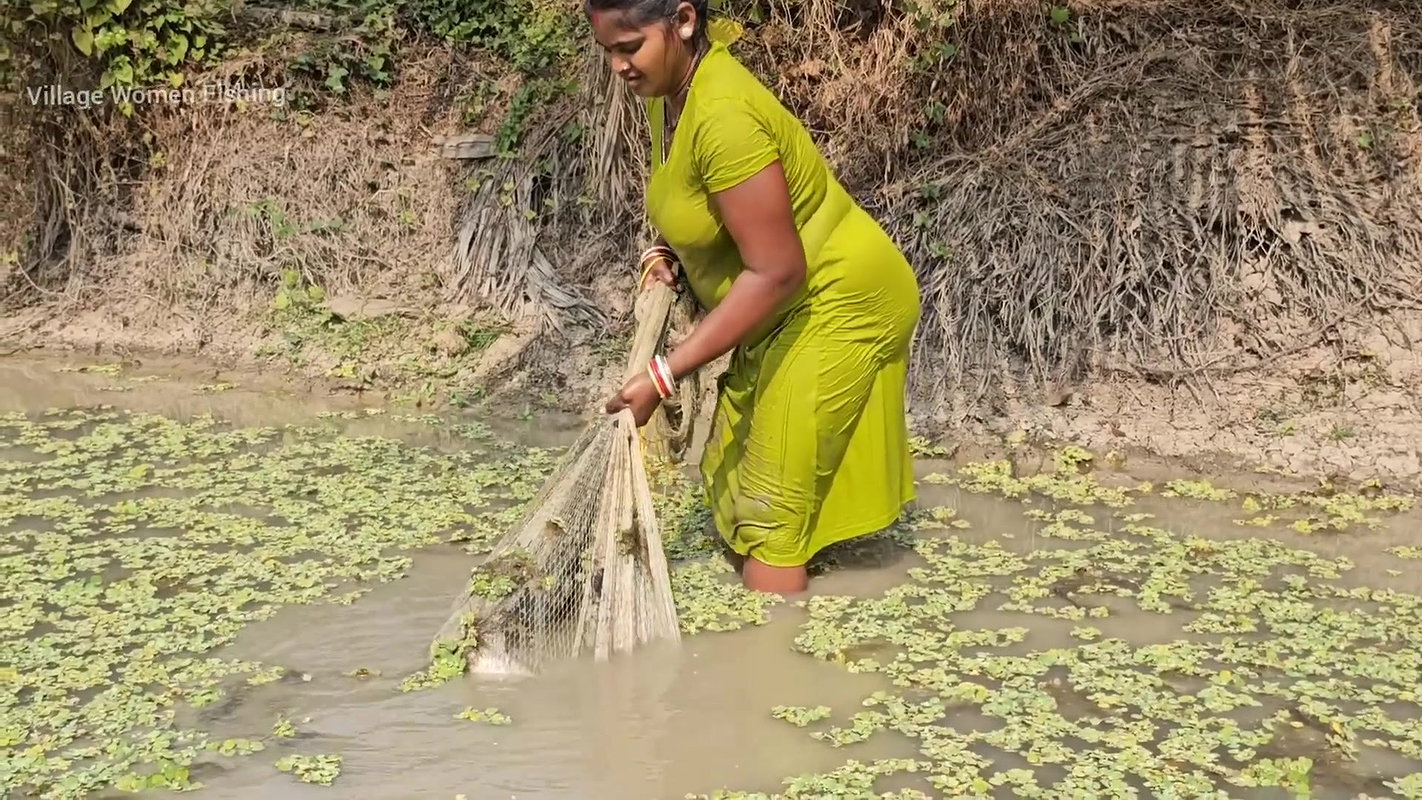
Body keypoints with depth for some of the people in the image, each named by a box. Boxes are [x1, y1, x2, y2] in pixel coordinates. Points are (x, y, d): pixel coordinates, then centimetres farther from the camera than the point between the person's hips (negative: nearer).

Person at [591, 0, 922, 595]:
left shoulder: (723, 115, -31)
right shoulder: (680, 87, -1)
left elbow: (776, 271, -31)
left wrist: (663, 377, -29)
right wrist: (664, 253, 0)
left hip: (839, 302, -10)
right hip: (791, 308, 10)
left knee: (770, 507, -8)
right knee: (732, 477, 16)